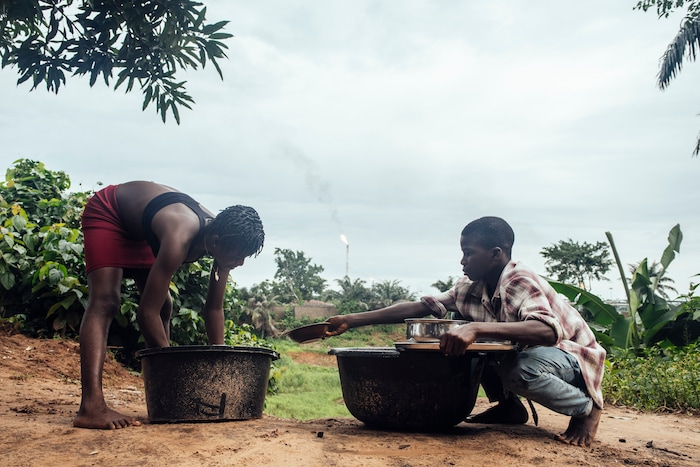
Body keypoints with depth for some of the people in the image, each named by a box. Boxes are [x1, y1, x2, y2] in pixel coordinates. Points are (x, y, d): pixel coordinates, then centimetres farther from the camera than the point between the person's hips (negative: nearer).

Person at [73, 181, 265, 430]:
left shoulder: (221, 238, -20)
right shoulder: (179, 239, -42)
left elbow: (214, 308, -8)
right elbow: (146, 312, -39)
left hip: (138, 226, 8)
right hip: (107, 211, -8)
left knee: (163, 307, 4)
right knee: (105, 302, -23)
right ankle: (91, 407, -32)